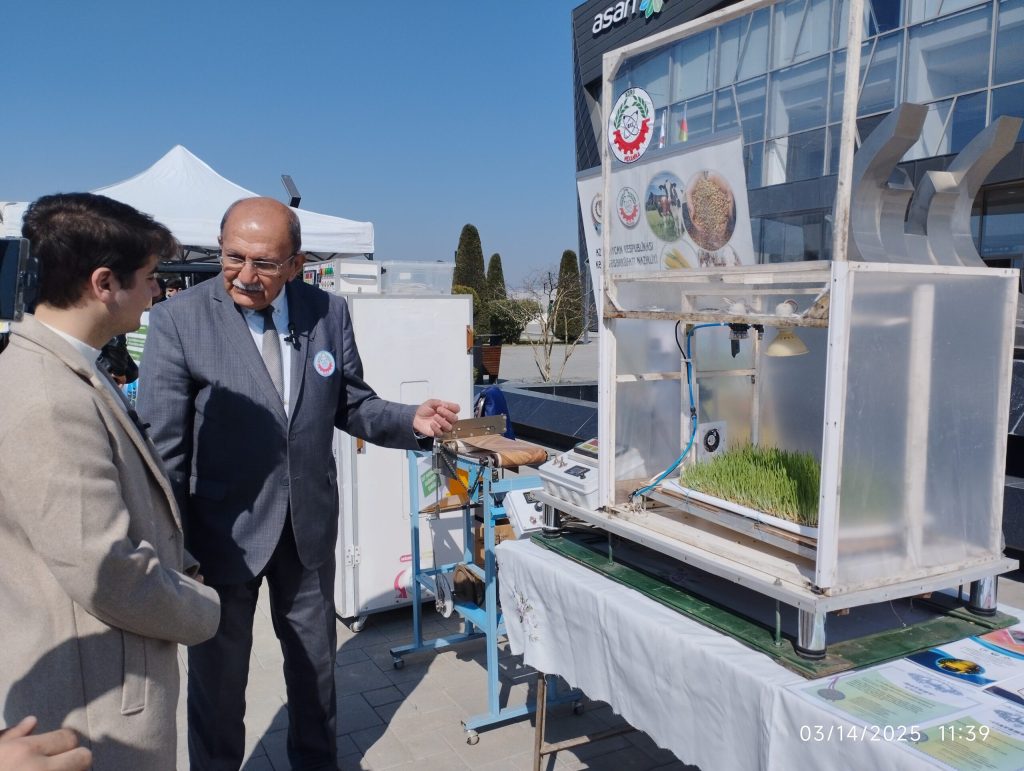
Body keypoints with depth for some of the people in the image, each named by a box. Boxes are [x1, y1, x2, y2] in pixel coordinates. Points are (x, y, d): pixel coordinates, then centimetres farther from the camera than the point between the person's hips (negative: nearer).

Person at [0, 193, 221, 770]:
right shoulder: (48, 402, -28)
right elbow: (109, 575, -28)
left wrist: (178, 568, 7)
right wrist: (203, 609, -11)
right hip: (97, 702, -9)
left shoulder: (66, 373, 4)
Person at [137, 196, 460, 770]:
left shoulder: (329, 312, -5)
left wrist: (412, 421, -15)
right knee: (219, 674, 16)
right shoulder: (178, 322, -15)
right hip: (223, 530, -3)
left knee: (315, 662, 22)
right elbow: (164, 448, -13)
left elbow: (353, 406, 3)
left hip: (310, 525, 4)